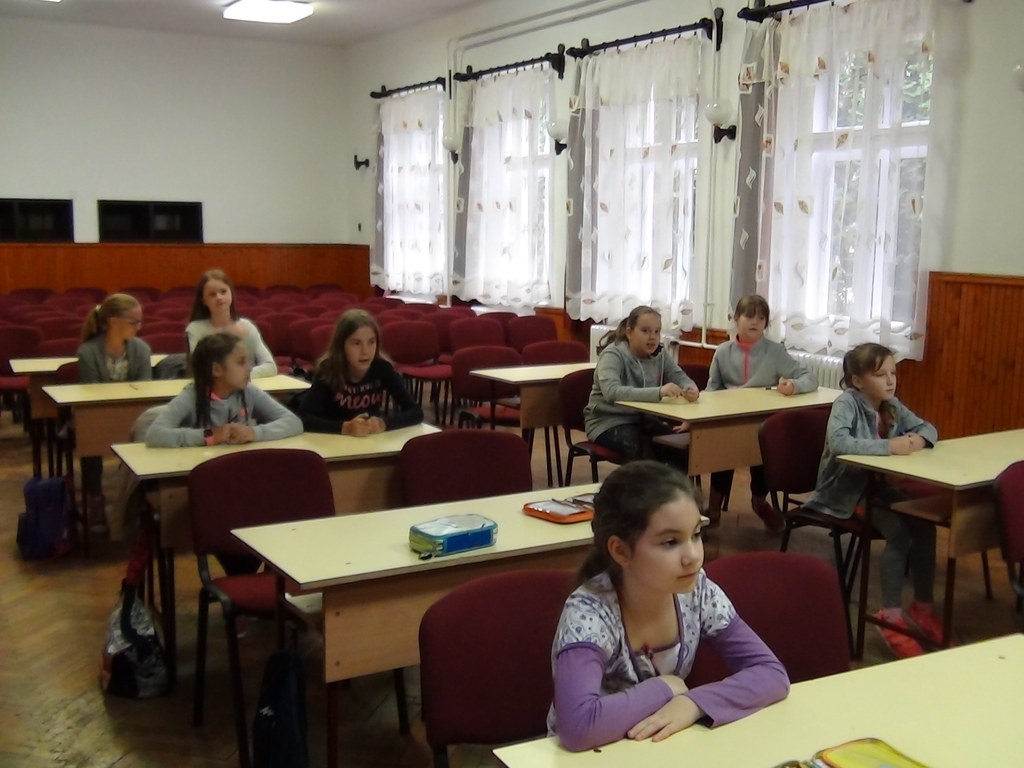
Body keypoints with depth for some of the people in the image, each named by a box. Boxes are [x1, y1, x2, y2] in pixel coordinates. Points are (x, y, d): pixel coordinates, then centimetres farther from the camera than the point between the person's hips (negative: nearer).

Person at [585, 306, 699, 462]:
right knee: (644, 449, -33)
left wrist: (691, 389, -28)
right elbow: (612, 392, -33)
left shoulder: (660, 355, 5)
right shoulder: (613, 355, -16)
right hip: (609, 423, -6)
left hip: (644, 420, 6)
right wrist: (658, 392, -44)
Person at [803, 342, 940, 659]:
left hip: (880, 486, 7)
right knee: (898, 531, -25)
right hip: (845, 490, -7)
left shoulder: (892, 406, 5)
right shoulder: (847, 402, -18)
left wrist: (919, 439, -11)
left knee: (924, 525, -14)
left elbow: (928, 428, 13)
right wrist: (889, 446, -32)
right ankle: (891, 615, -15)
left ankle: (922, 606, 2)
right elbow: (838, 442, -35)